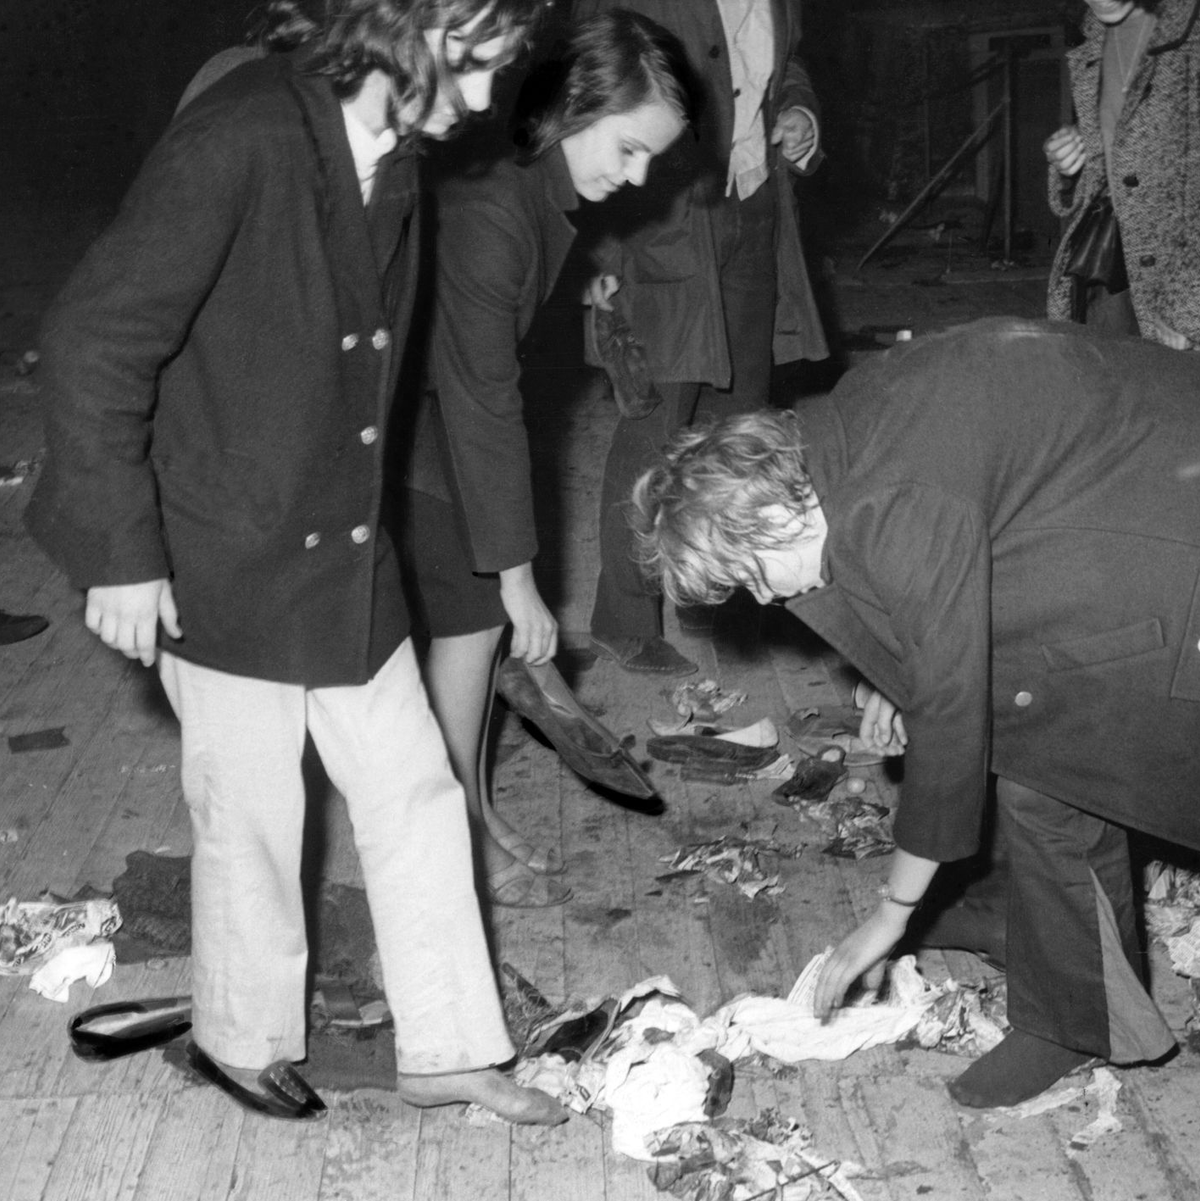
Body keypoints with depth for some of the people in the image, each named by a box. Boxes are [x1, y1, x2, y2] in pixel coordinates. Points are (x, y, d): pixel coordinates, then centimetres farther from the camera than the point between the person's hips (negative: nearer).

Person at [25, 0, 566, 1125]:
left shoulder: (394, 154, 1)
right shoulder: (237, 143, -24)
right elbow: (92, 342, -23)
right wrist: (122, 553, -20)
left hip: (348, 553, 7)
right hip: (221, 563, -7)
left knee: (416, 794, 11)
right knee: (252, 817, 9)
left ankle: (447, 1049, 26)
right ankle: (243, 1041, 34)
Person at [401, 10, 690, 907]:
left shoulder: (552, 183, -6)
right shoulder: (485, 208, -33)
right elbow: (483, 403, -30)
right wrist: (518, 578, -25)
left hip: (449, 398, 8)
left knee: (473, 618, 10)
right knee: (469, 618, -4)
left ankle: (475, 816, 23)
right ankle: (463, 840, 12)